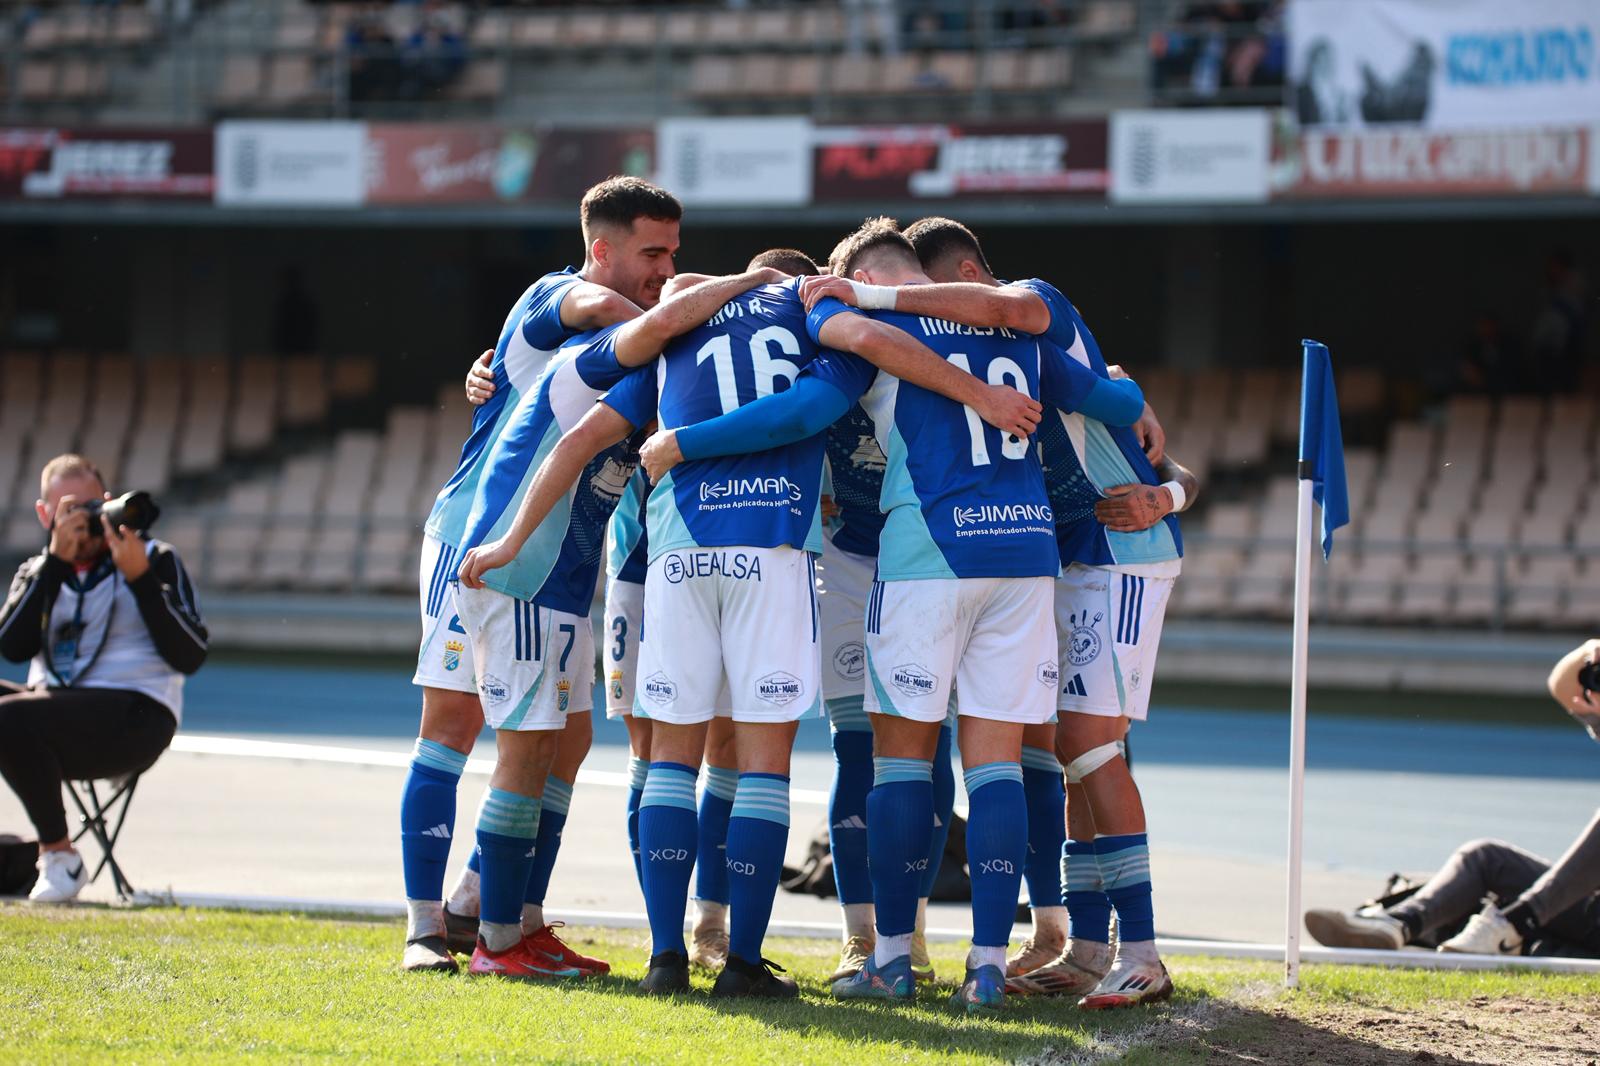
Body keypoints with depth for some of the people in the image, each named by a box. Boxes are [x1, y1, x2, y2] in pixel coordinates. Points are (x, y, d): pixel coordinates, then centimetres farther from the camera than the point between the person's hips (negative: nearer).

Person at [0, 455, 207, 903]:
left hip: (136, 716, -5)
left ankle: (60, 856, -16)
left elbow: (189, 657, -5)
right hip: (55, 708, 5)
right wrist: (57, 560, -9)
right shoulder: (37, 573, 18)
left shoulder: (155, 560, 8)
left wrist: (139, 577, -12)